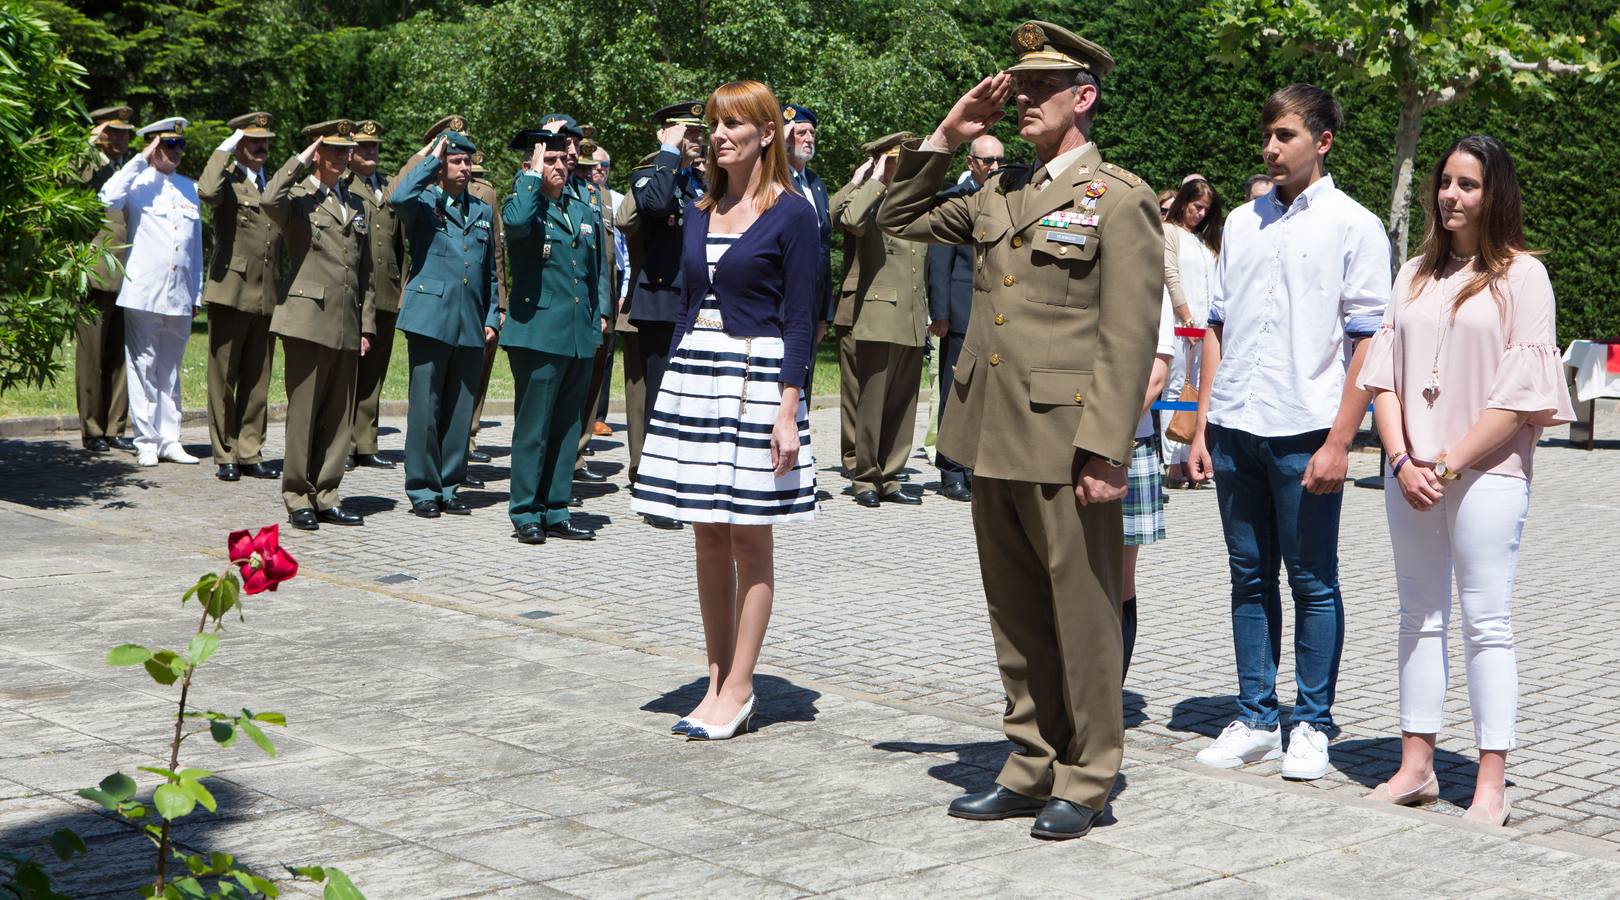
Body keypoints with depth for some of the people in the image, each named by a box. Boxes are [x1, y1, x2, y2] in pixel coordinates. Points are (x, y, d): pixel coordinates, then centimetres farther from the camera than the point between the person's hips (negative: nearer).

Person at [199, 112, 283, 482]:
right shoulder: (228, 181, -3)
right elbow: (207, 191, -28)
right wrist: (225, 149, -17)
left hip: (266, 299, 6)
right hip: (230, 294, -6)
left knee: (257, 381, 9)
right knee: (224, 378, 2)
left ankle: (250, 453, 15)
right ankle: (225, 455, 9)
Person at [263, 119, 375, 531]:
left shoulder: (355, 204, 19)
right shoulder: (298, 197, 0)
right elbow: (270, 201, -26)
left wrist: (366, 324, 14)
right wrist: (301, 161, -14)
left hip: (346, 326, 6)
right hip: (308, 319, -6)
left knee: (339, 417, 8)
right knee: (303, 413, -2)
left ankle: (326, 497, 16)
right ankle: (298, 499, 5)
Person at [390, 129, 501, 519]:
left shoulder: (482, 211, 17)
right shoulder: (424, 203, 3)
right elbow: (397, 198, -23)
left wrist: (491, 318, 12)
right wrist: (431, 159, -11)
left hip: (471, 326, 5)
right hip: (431, 320, -5)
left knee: (460, 410, 7)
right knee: (425, 408, -3)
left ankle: (448, 487, 16)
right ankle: (422, 490, 5)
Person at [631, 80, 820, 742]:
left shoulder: (790, 213, -5)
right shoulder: (700, 213, 13)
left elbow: (799, 320, -8)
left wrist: (787, 410, -15)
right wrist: (672, 385, 13)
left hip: (757, 378, -6)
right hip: (693, 376, 6)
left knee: (748, 538, 0)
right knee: (708, 539, 9)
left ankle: (737, 690, 6)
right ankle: (717, 681, 17)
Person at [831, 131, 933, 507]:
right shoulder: (865, 201, -3)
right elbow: (849, 220, -30)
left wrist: (925, 316, 22)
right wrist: (875, 180, -17)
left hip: (910, 326, 7)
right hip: (870, 320, -7)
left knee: (901, 407, 10)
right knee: (866, 405, -1)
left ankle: (888, 479, 18)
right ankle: (864, 479, 8)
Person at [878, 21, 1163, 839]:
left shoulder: (1118, 200, -6)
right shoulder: (1001, 195, 15)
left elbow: (1127, 339, -12)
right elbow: (900, 218, 25)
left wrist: (1103, 452, -18)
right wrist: (947, 136, 12)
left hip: (1064, 445, -7)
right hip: (994, 442, 7)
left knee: (1083, 618, 3)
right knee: (1016, 619, 14)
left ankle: (1084, 782, 14)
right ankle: (1031, 767, 25)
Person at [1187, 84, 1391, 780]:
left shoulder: (1353, 226, -1)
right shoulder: (1242, 222, 14)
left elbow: (1369, 342, -6)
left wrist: (1338, 442, -13)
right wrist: (1201, 426, 9)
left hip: (1304, 432, -5)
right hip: (1235, 429, 5)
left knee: (1313, 582, 2)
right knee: (1249, 578, 10)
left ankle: (1312, 725, 13)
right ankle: (1254, 720, 19)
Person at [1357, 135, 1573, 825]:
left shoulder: (1521, 274, -2)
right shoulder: (1416, 275, 14)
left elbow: (1521, 391, -9)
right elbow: (1384, 373, 9)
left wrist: (1450, 465, -12)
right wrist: (1402, 460, -5)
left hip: (1485, 473, -5)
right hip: (1410, 475, 5)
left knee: (1486, 624, -4)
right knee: (1419, 618, 9)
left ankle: (1492, 786, 0)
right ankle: (1416, 767, 15)